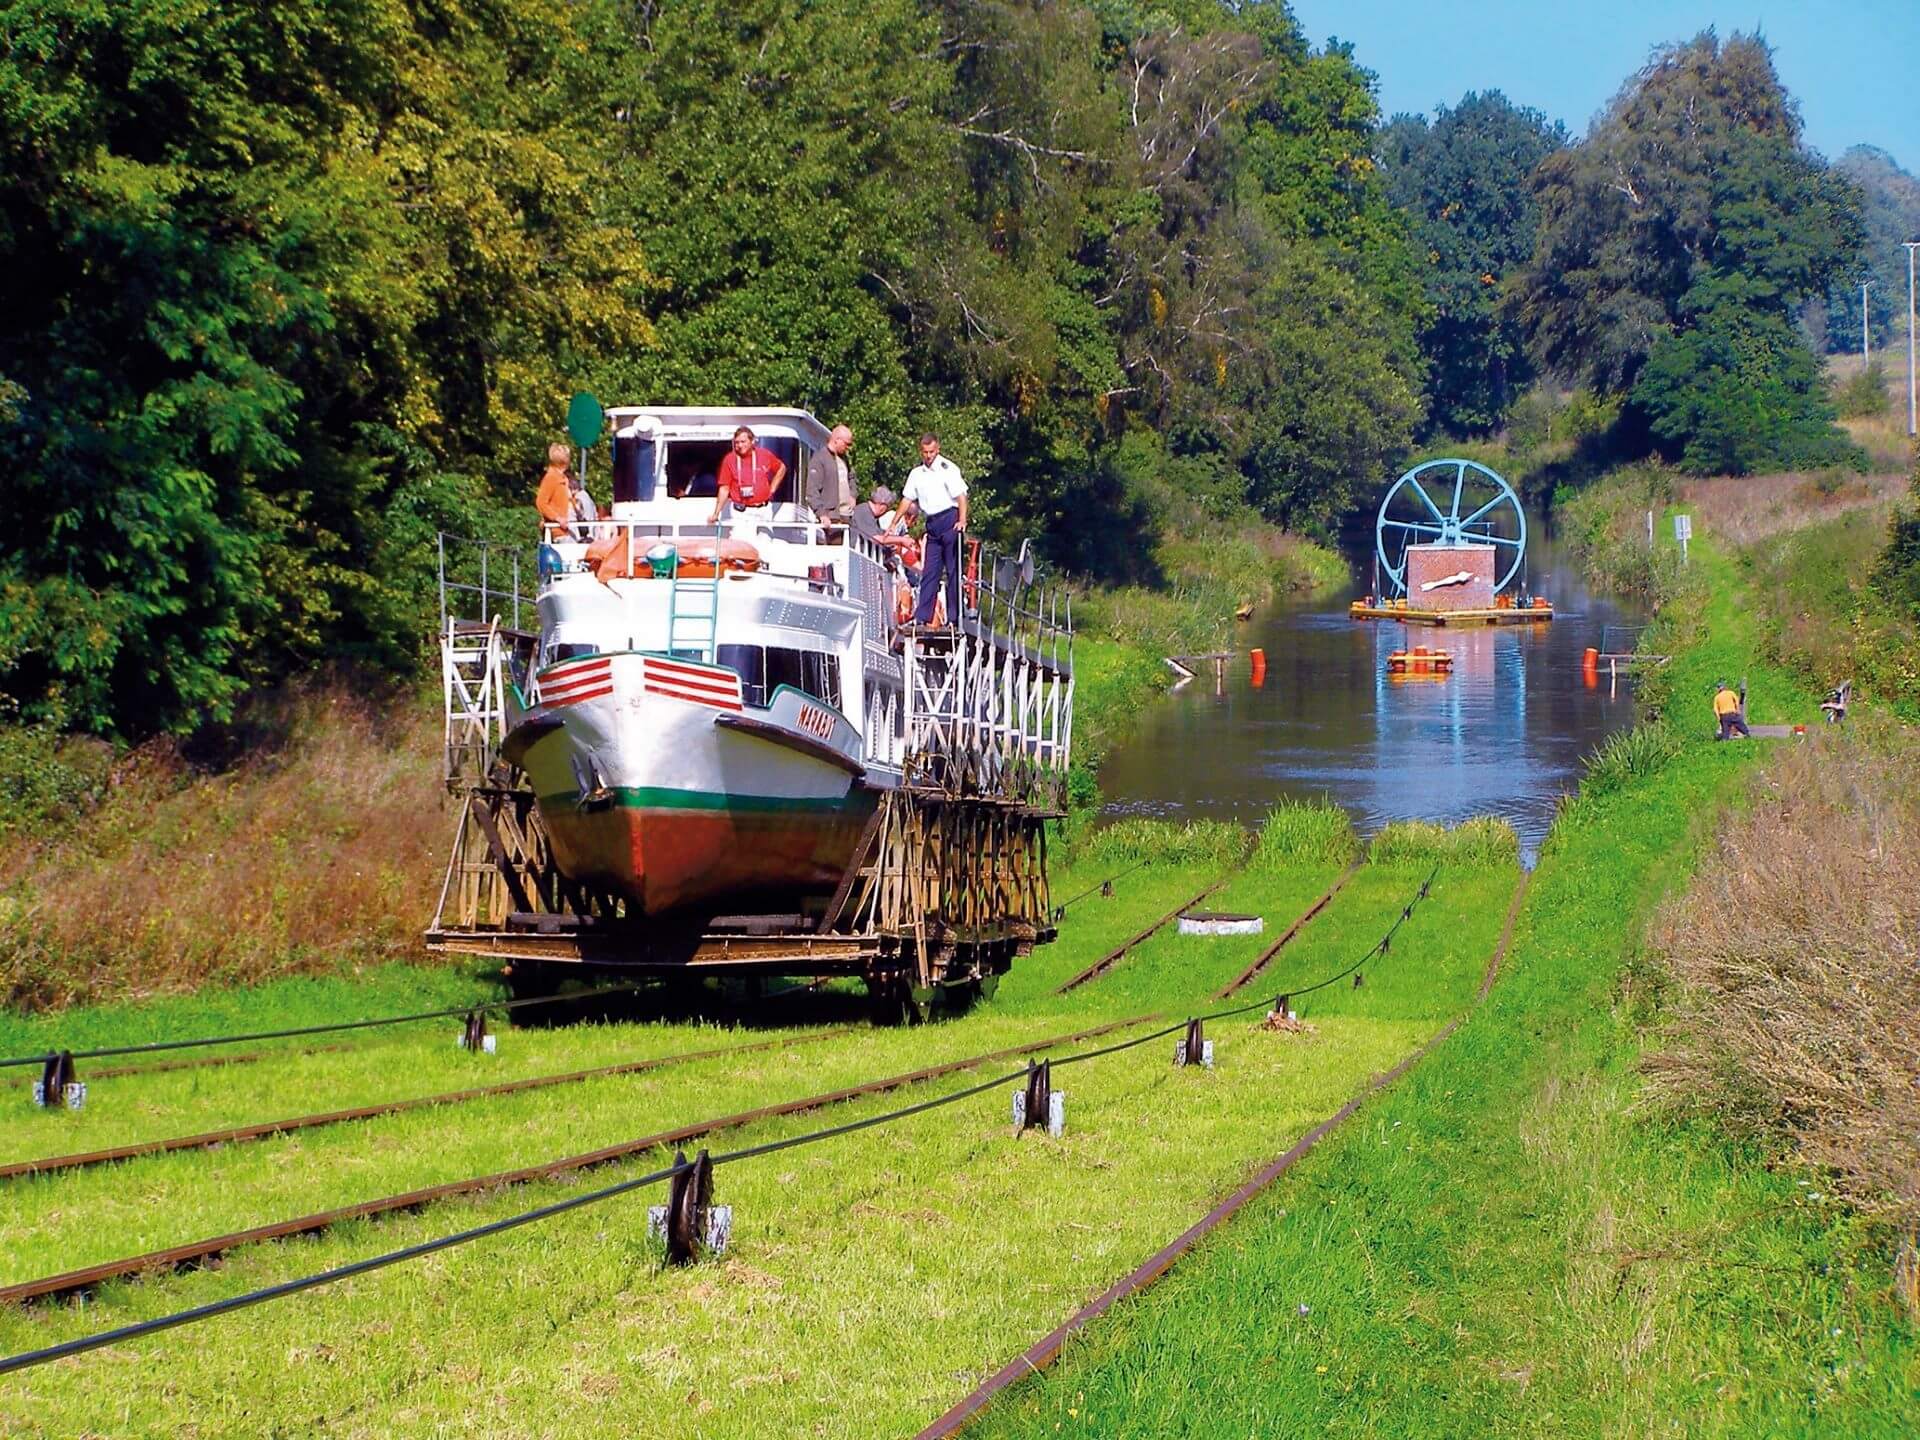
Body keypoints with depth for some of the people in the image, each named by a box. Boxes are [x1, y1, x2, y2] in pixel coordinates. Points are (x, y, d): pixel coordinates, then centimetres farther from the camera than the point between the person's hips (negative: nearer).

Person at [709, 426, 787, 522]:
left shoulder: (764, 454, 0)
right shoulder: (729, 460, -4)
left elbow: (781, 468, 19)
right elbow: (724, 489, -1)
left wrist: (772, 489, 10)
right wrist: (716, 514, -4)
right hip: (741, 512, -2)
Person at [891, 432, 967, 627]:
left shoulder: (948, 469, -6)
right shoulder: (917, 473, 13)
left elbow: (961, 496, -13)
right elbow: (908, 500, 20)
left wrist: (962, 521, -25)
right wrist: (894, 524, 17)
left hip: (949, 519, -6)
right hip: (932, 523, 6)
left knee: (953, 570, -4)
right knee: (929, 571, 3)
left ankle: (954, 616, -4)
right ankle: (921, 617, 0)